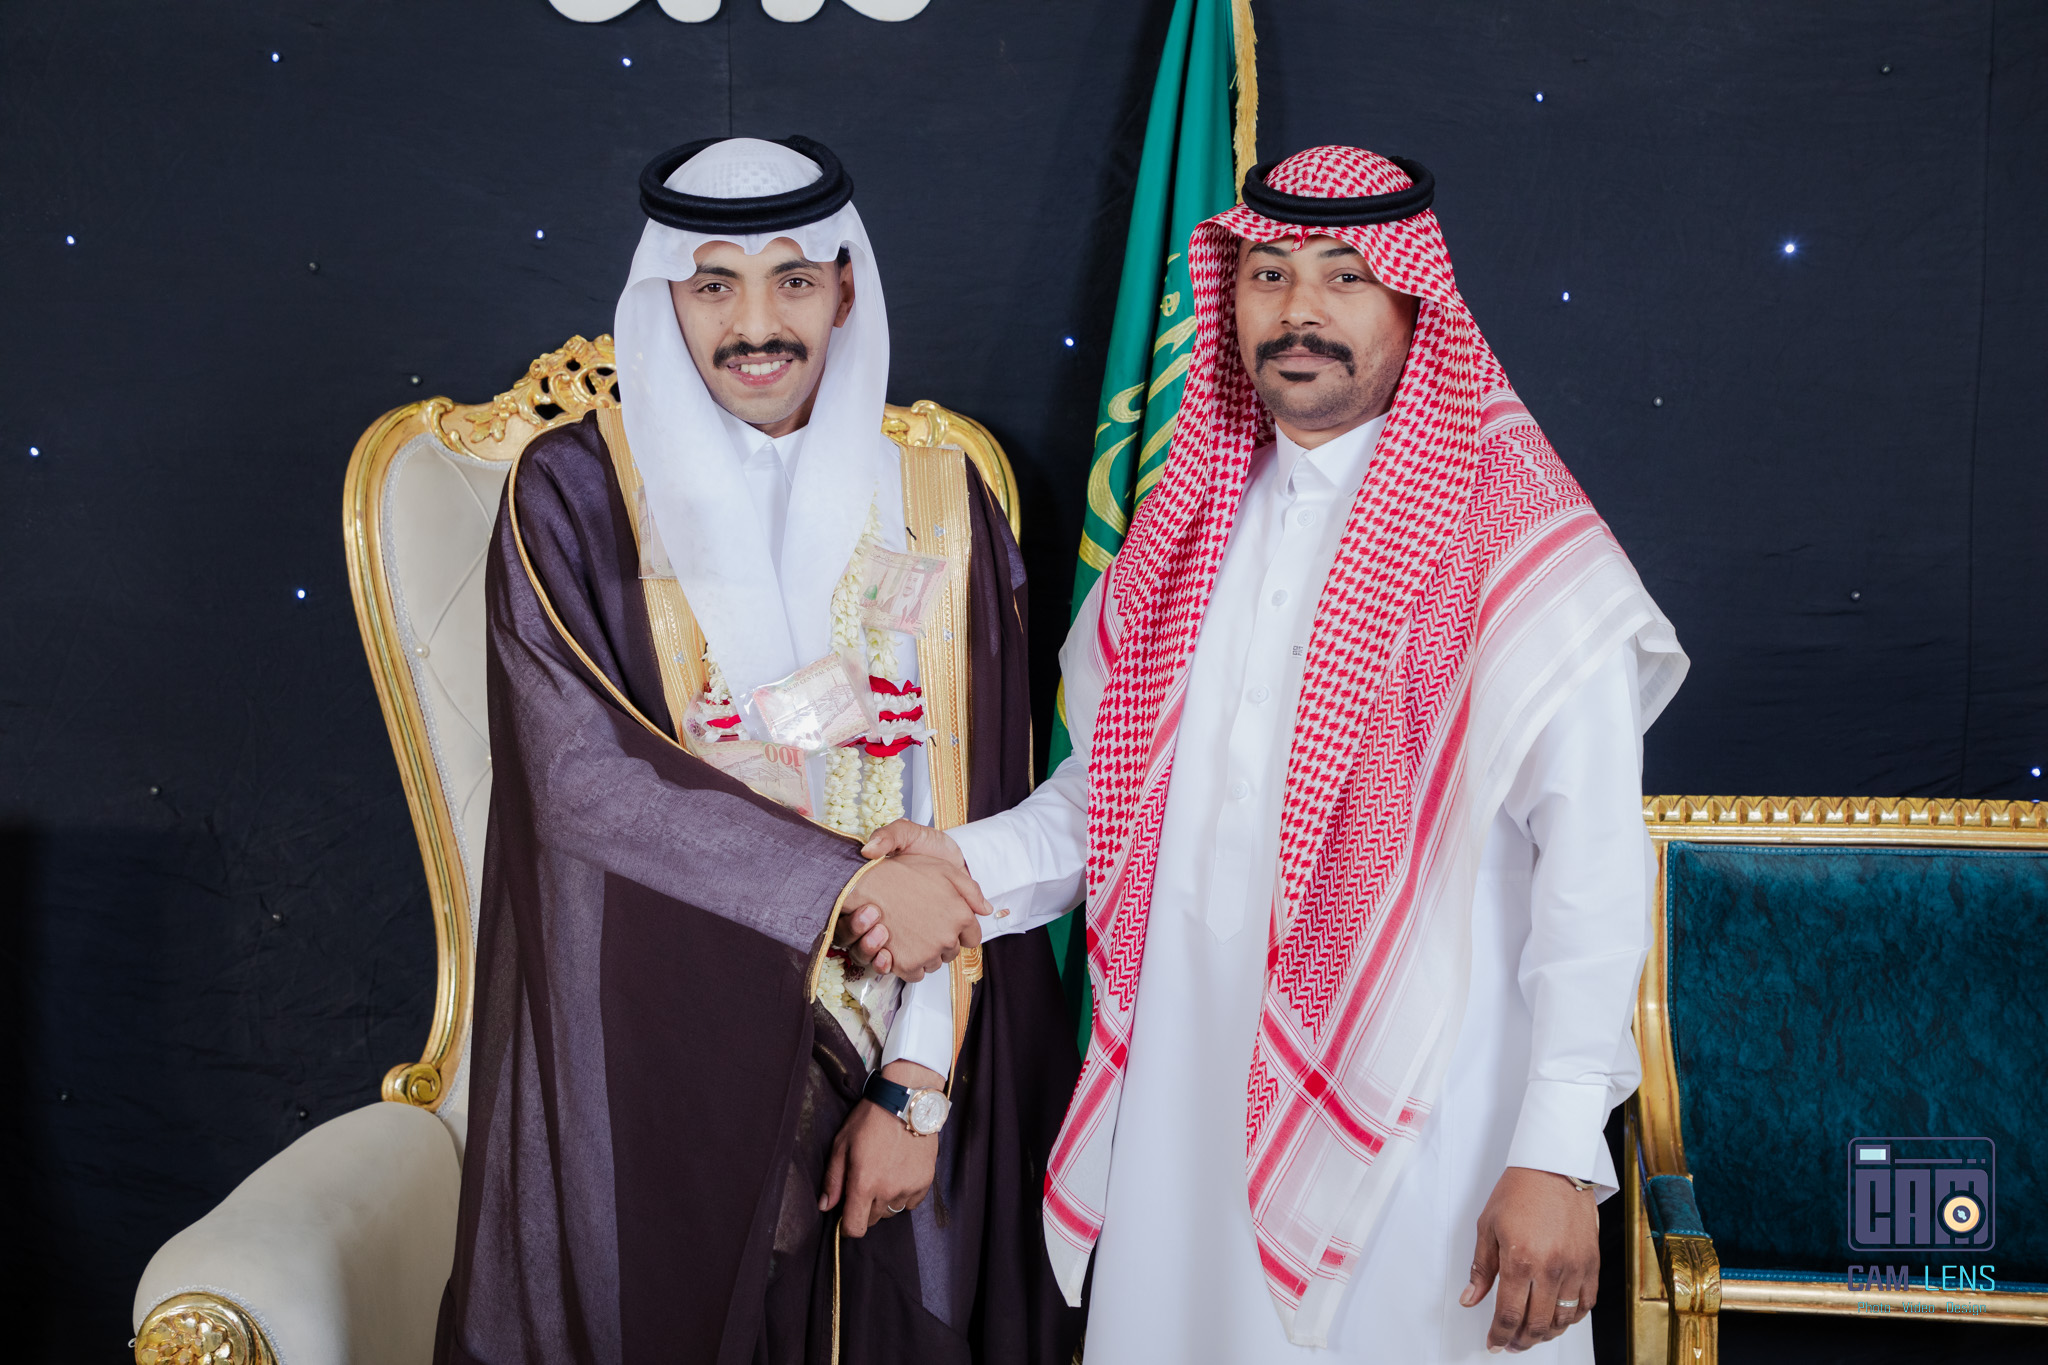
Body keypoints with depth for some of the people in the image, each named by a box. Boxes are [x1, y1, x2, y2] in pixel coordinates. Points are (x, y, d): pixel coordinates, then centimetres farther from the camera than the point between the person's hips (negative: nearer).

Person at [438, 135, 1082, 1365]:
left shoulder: (937, 507, 2)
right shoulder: (577, 491, -3)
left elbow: (971, 817, -2)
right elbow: (581, 775, -13)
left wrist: (917, 1087, -8)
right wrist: (848, 888, -18)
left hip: (876, 1076, 2)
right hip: (647, 1071, -2)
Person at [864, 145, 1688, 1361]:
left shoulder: (1524, 551, -11)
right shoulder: (1192, 524, 10)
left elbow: (1594, 870, -14)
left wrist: (1559, 1157, -18)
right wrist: (975, 867, -1)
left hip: (1410, 1124, -5)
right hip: (1192, 1100, 6)